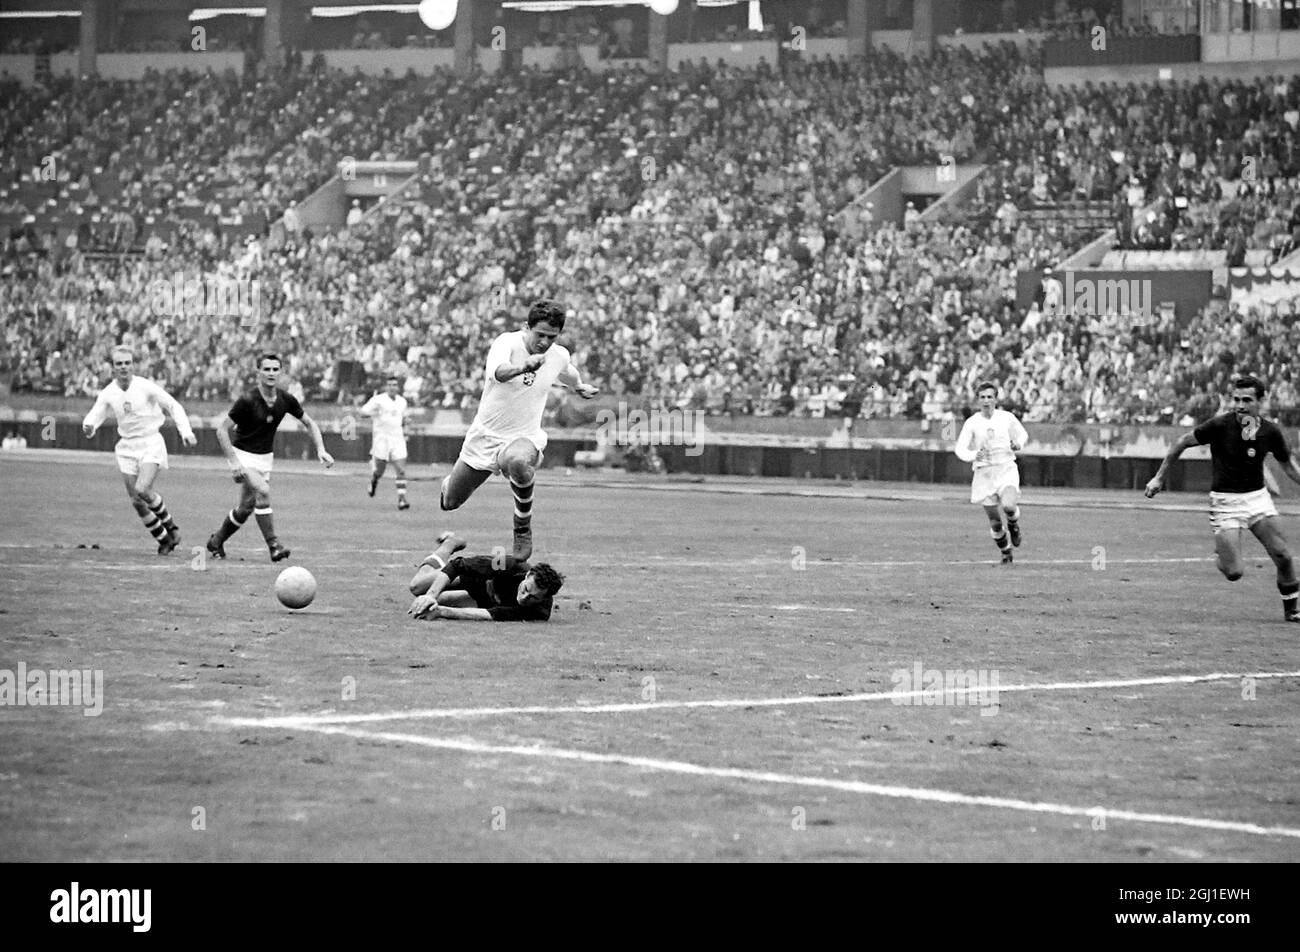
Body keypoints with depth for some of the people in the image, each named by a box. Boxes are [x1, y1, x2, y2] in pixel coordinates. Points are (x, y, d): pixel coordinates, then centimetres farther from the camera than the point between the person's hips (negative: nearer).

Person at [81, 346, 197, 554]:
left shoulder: (146, 387, -12)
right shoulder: (108, 394, -2)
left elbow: (173, 407, -4)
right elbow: (94, 416, 0)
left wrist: (185, 432, -14)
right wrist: (89, 427, -24)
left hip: (151, 444, -4)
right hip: (126, 447, 4)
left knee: (142, 490, -24)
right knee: (136, 501, 1)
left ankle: (170, 525, 0)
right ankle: (163, 539, 19)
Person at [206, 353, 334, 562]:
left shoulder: (285, 399, -7)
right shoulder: (247, 401, -23)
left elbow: (309, 423, 6)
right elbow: (222, 430, -18)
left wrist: (321, 450, -8)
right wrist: (234, 462, -25)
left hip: (265, 458, 6)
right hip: (243, 456, -6)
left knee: (247, 507, 9)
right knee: (263, 491, -28)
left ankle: (216, 541, 32)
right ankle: (273, 546, -25)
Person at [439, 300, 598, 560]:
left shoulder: (559, 356, -5)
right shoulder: (507, 342, -20)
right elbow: (498, 372, -45)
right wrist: (522, 367, -64)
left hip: (524, 436, 0)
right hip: (485, 435, 0)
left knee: (517, 461, -40)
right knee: (450, 504, 11)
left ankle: (523, 529, -19)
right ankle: (452, 482, 51)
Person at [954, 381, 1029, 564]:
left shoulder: (1007, 418, 1)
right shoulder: (972, 423, -2)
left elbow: (1023, 435, 16)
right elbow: (960, 449, -4)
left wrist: (1018, 444, -7)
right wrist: (973, 455, -25)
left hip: (1006, 469, -1)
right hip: (984, 472, 1)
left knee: (1008, 506, -29)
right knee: (994, 522, 2)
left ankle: (1013, 524, 7)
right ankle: (1006, 554, 25)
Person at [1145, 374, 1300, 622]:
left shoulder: (1270, 431, -7)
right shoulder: (1220, 425, -17)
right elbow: (1183, 442, -3)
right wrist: (1159, 477, 0)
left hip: (1257, 496, 3)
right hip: (1225, 500, -3)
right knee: (1234, 572, -10)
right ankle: (1222, 551, 27)